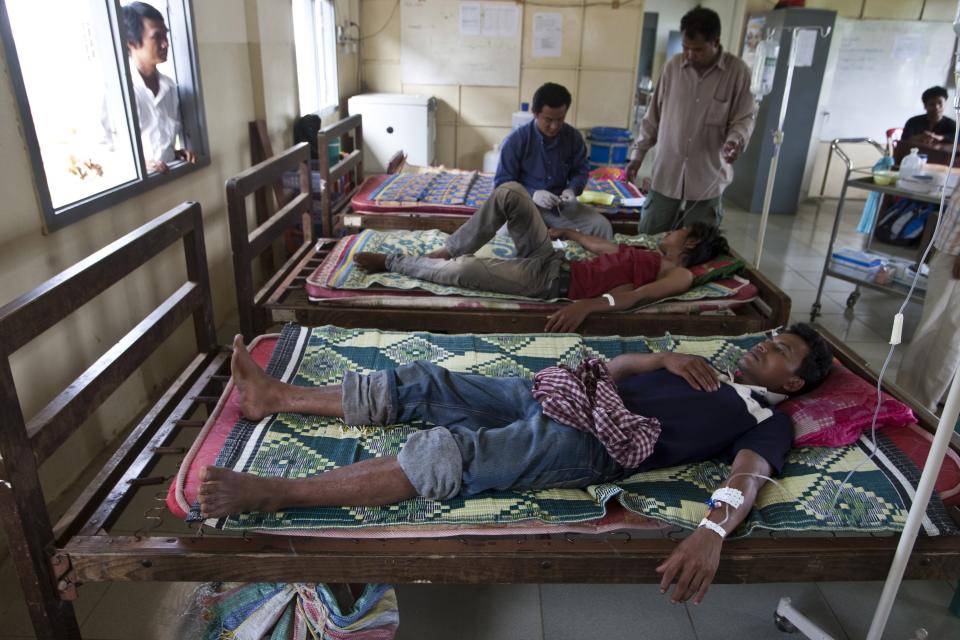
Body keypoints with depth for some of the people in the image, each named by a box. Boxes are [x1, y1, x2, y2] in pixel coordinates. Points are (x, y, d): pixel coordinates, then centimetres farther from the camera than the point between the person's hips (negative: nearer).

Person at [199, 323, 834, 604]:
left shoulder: (767, 420, 10)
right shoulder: (706, 372, 29)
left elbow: (750, 477, -12)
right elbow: (611, 368, 27)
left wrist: (714, 530, -32)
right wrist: (663, 357, 9)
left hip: (592, 442, -7)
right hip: (557, 396, 7)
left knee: (451, 451, -27)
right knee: (425, 384, -1)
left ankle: (275, 493, -25)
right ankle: (277, 396, 7)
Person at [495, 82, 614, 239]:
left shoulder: (574, 137, -1)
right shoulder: (515, 140, -12)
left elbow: (580, 170, 13)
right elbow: (502, 183, -9)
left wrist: (572, 189, -11)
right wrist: (532, 194, -26)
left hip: (561, 205, 4)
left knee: (602, 226, -14)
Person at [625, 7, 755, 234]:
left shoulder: (737, 71, -6)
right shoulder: (672, 66, 1)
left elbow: (744, 118, -1)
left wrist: (735, 140, -23)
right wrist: (638, 153, 7)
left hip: (707, 180, -2)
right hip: (666, 176, 2)